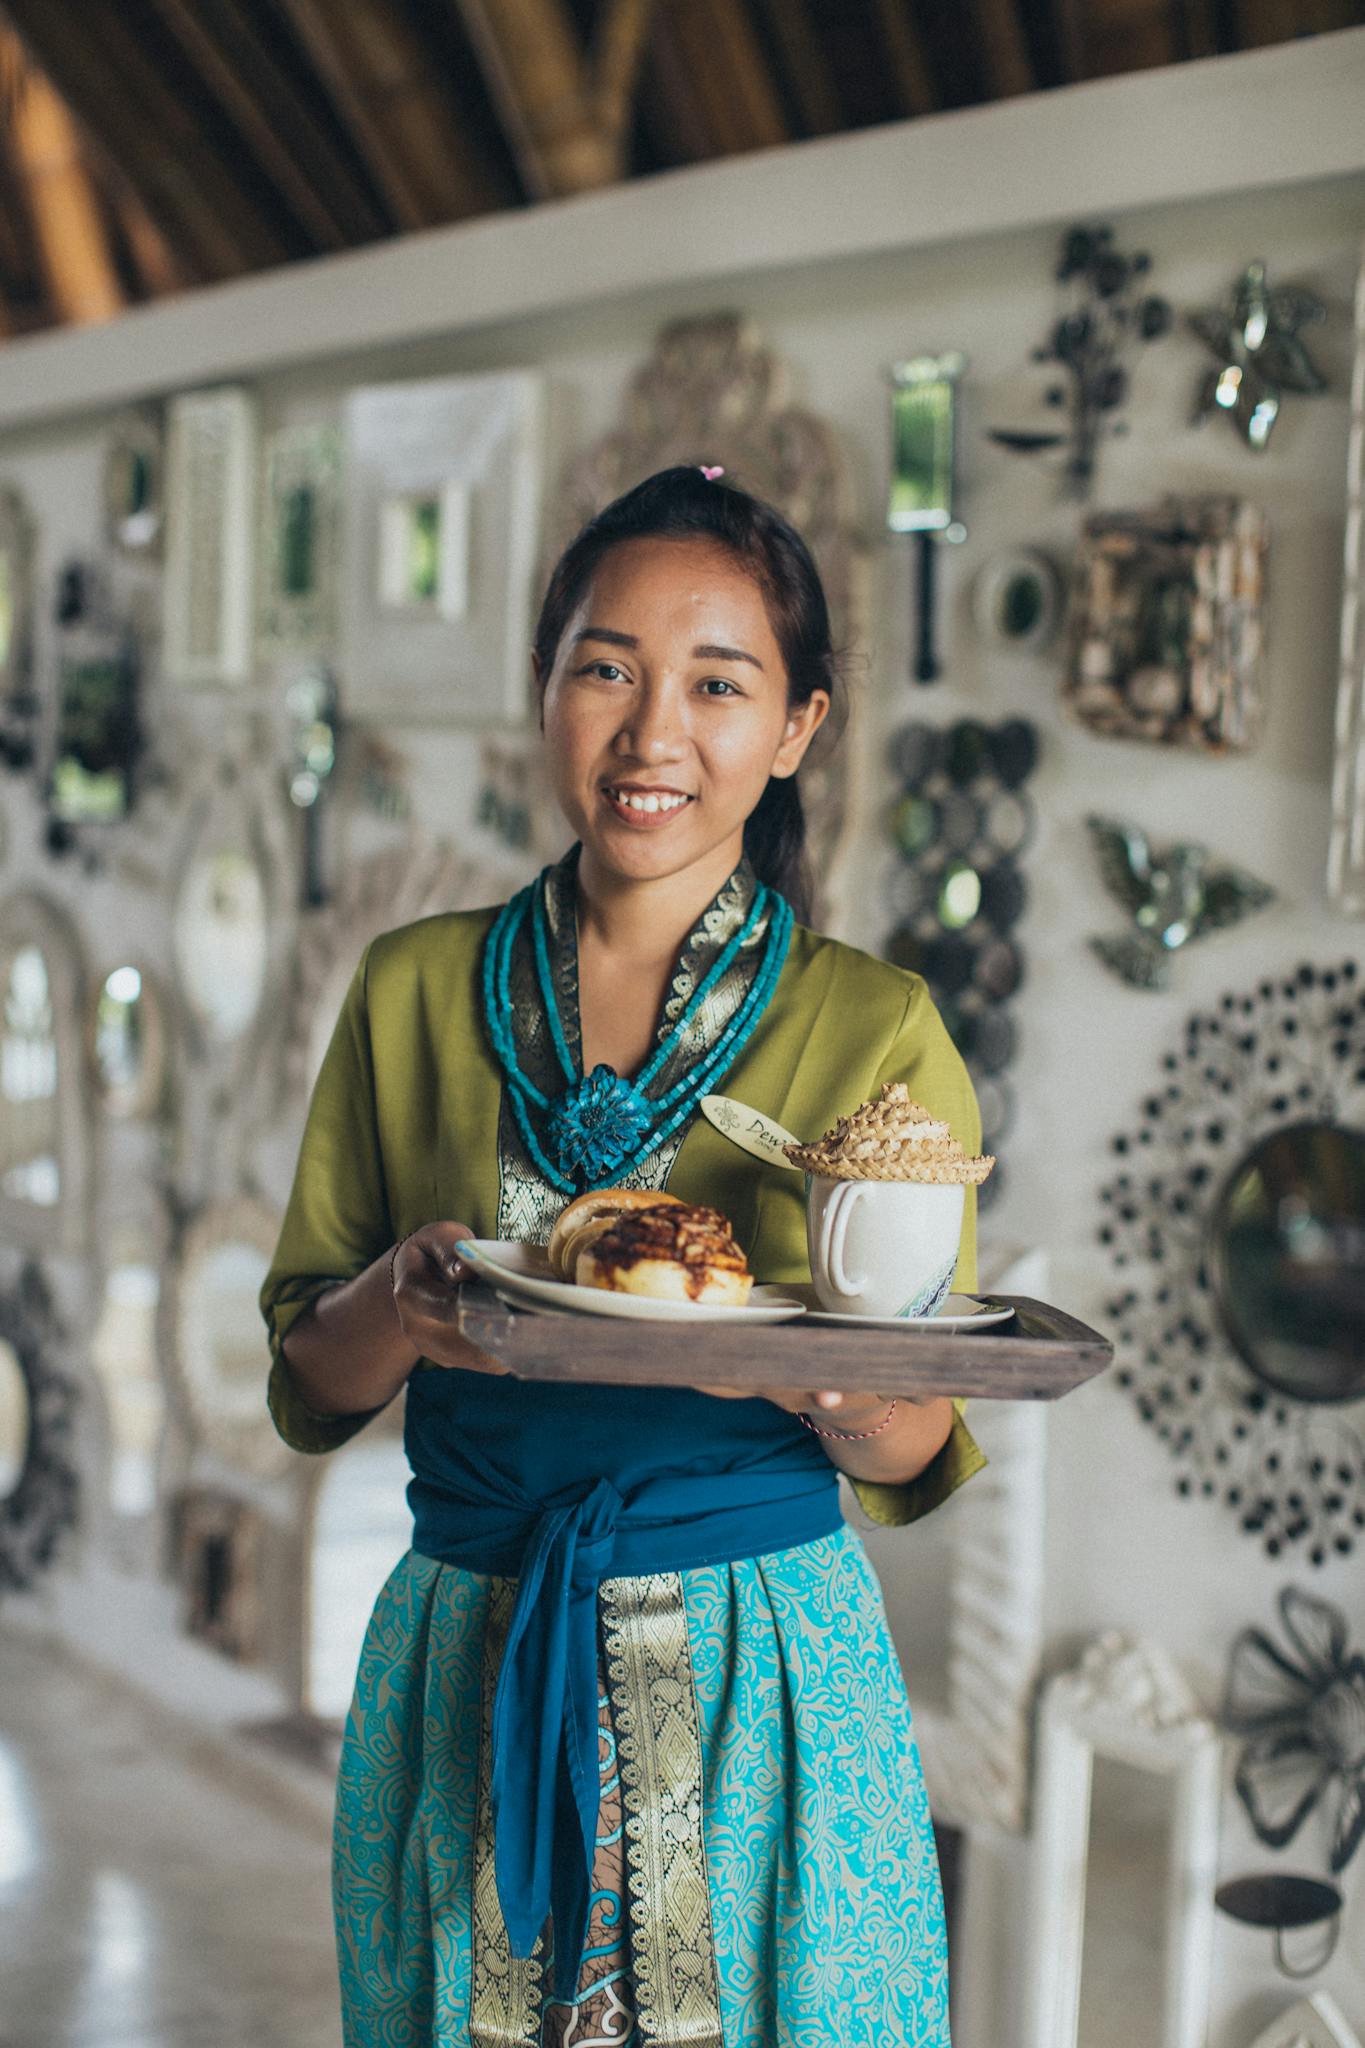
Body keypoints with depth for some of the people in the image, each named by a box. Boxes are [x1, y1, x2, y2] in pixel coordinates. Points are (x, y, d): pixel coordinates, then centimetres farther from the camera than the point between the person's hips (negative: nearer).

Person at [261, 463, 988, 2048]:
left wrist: (806, 1366, -23)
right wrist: (398, 1301, -16)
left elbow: (918, 1461, -2)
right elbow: (306, 1385, 5)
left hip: (760, 1686, -2)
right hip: (458, 1678, 2)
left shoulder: (877, 1027, -3)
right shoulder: (414, 991, 3)